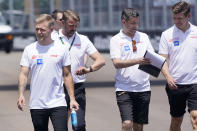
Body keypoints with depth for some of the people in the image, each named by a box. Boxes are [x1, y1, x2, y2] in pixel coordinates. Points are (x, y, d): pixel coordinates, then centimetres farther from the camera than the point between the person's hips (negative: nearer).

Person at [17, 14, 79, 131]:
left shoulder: (61, 49, 2)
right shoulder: (29, 50, 5)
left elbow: (67, 75, 7)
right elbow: (24, 74, 2)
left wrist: (72, 99, 2)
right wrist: (21, 94, -14)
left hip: (58, 104, -2)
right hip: (36, 104, 2)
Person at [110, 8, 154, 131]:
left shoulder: (144, 37, 11)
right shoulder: (116, 40, -1)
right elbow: (117, 63, -13)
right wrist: (137, 61, -27)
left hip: (143, 88, 4)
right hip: (124, 89, -4)